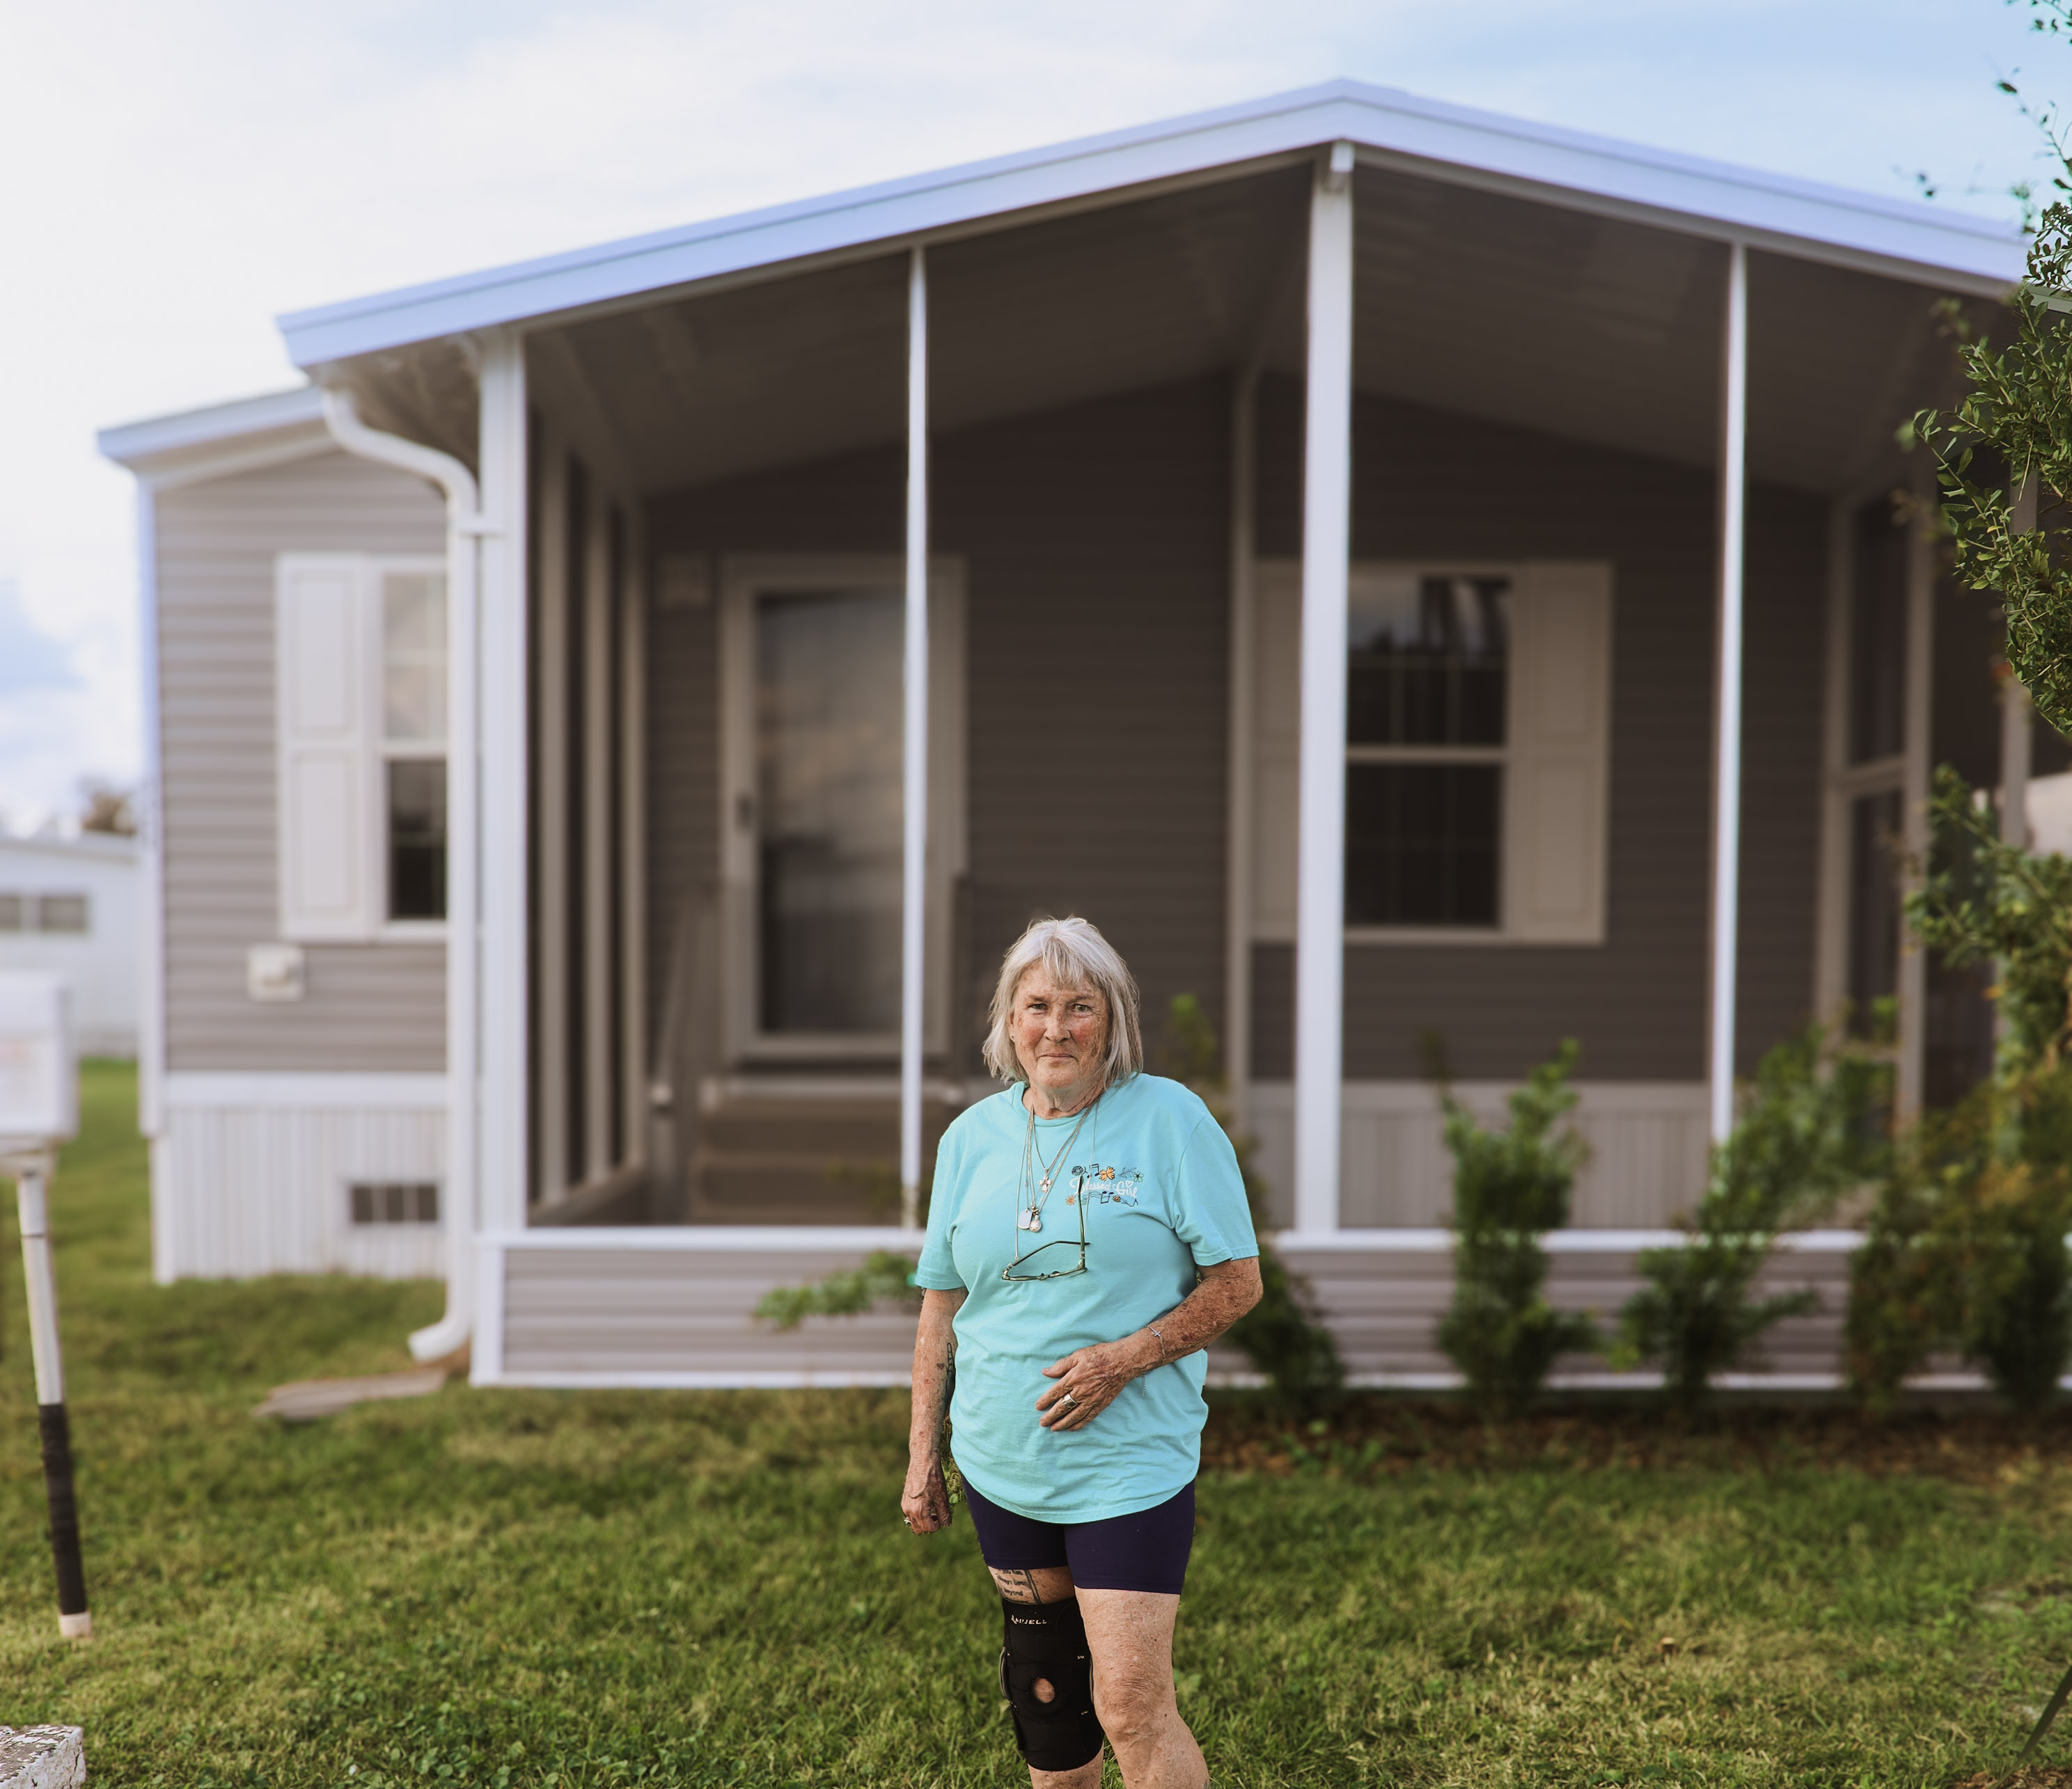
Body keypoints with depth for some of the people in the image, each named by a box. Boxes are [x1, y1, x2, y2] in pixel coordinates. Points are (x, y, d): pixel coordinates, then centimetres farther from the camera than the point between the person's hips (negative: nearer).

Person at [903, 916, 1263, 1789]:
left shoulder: (1170, 1119, -7)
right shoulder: (972, 1136, 5)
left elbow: (1238, 1282, -5)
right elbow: (941, 1304, 12)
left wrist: (1125, 1359, -18)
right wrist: (922, 1453, 10)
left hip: (1130, 1461, -4)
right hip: (1000, 1461, 5)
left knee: (1131, 1704, -8)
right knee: (1042, 1692, 17)